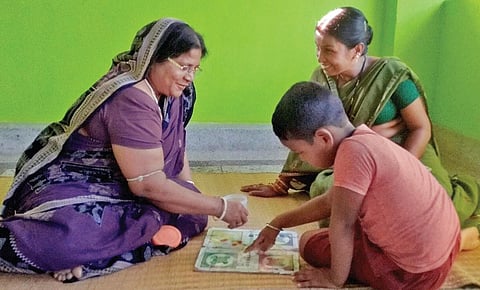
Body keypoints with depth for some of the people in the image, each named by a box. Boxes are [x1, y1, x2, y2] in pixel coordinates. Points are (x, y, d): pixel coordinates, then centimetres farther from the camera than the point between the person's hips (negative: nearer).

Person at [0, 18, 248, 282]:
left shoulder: (172, 91, 2)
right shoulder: (131, 99, -26)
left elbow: (176, 150, 10)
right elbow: (148, 184, -28)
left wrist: (190, 196, -3)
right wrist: (220, 207, -22)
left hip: (117, 187, 9)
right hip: (71, 185, -9)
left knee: (190, 211, -11)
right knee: (72, 238, -40)